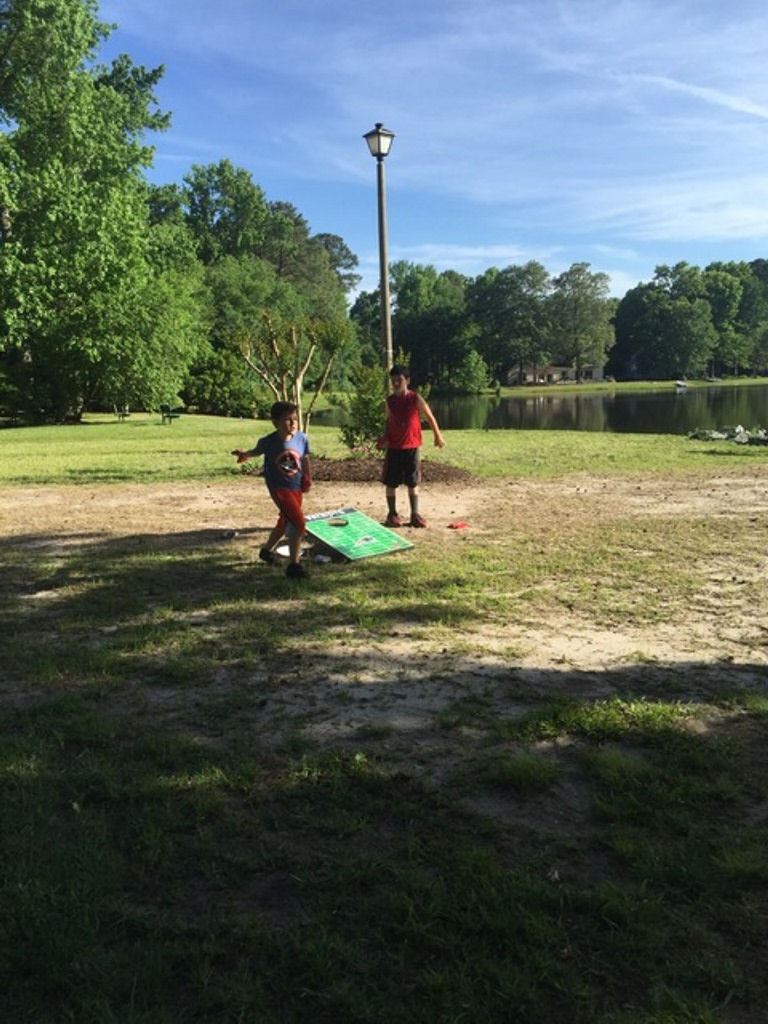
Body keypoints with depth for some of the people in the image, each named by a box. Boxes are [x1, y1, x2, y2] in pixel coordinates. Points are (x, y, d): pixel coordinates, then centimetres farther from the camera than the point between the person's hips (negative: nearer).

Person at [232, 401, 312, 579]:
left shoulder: (302, 438, -10)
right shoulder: (268, 442, -18)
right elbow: (258, 450, 5)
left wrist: (308, 478, 5)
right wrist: (245, 454, -5)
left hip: (297, 487, 6)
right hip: (279, 488, -6)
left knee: (285, 522, 23)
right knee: (298, 523, -17)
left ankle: (267, 550, 49)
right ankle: (294, 565, -5)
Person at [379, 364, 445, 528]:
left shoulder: (415, 399, -7)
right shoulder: (390, 401, 1)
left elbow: (429, 417, 3)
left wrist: (437, 436, 7)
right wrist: (385, 438, -2)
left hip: (412, 447, -2)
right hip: (394, 448, 2)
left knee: (413, 482, 6)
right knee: (391, 482, 3)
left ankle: (415, 514, 13)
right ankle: (392, 514, 14)